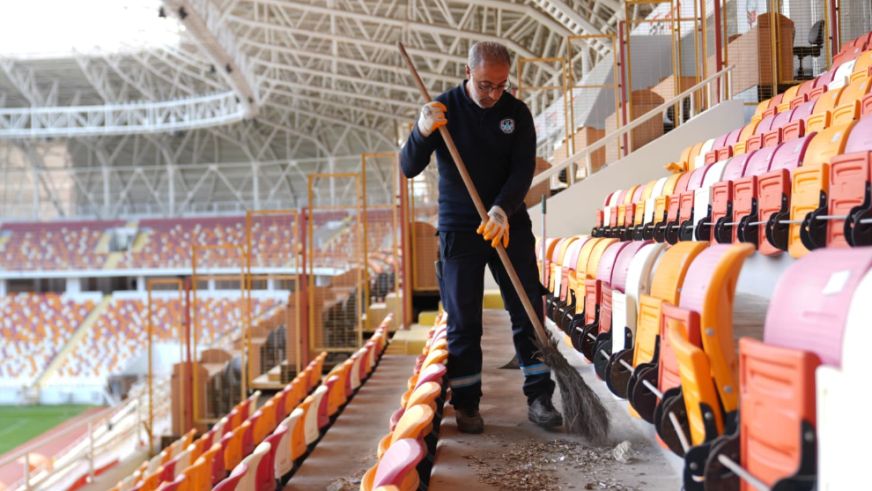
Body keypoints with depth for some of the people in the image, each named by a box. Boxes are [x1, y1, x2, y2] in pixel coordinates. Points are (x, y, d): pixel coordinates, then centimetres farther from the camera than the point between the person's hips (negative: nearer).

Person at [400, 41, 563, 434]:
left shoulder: (517, 112, 1)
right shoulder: (444, 109, -3)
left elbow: (523, 169, -7)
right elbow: (409, 169, -7)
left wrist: (502, 210, -25)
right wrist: (422, 132, -27)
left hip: (510, 224, 2)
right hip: (458, 229, -1)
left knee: (528, 311, 1)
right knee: (463, 321, 2)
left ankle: (539, 398, 10)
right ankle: (466, 405, 13)